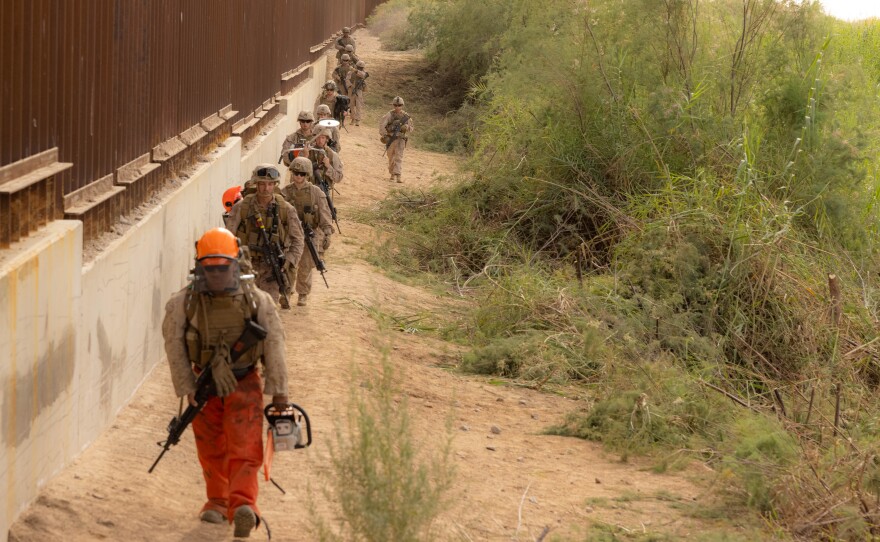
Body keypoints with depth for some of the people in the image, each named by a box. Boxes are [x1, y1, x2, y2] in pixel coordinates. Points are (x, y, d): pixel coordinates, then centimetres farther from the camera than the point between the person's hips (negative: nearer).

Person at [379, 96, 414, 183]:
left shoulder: (406, 116, 4)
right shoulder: (390, 114, -5)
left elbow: (411, 129, 12)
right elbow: (381, 125, -12)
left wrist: (407, 127, -10)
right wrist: (384, 136, -18)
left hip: (400, 140, 0)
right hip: (390, 139, 0)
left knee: (399, 157, -12)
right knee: (391, 158, 10)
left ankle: (397, 176, -20)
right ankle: (392, 174, 27)